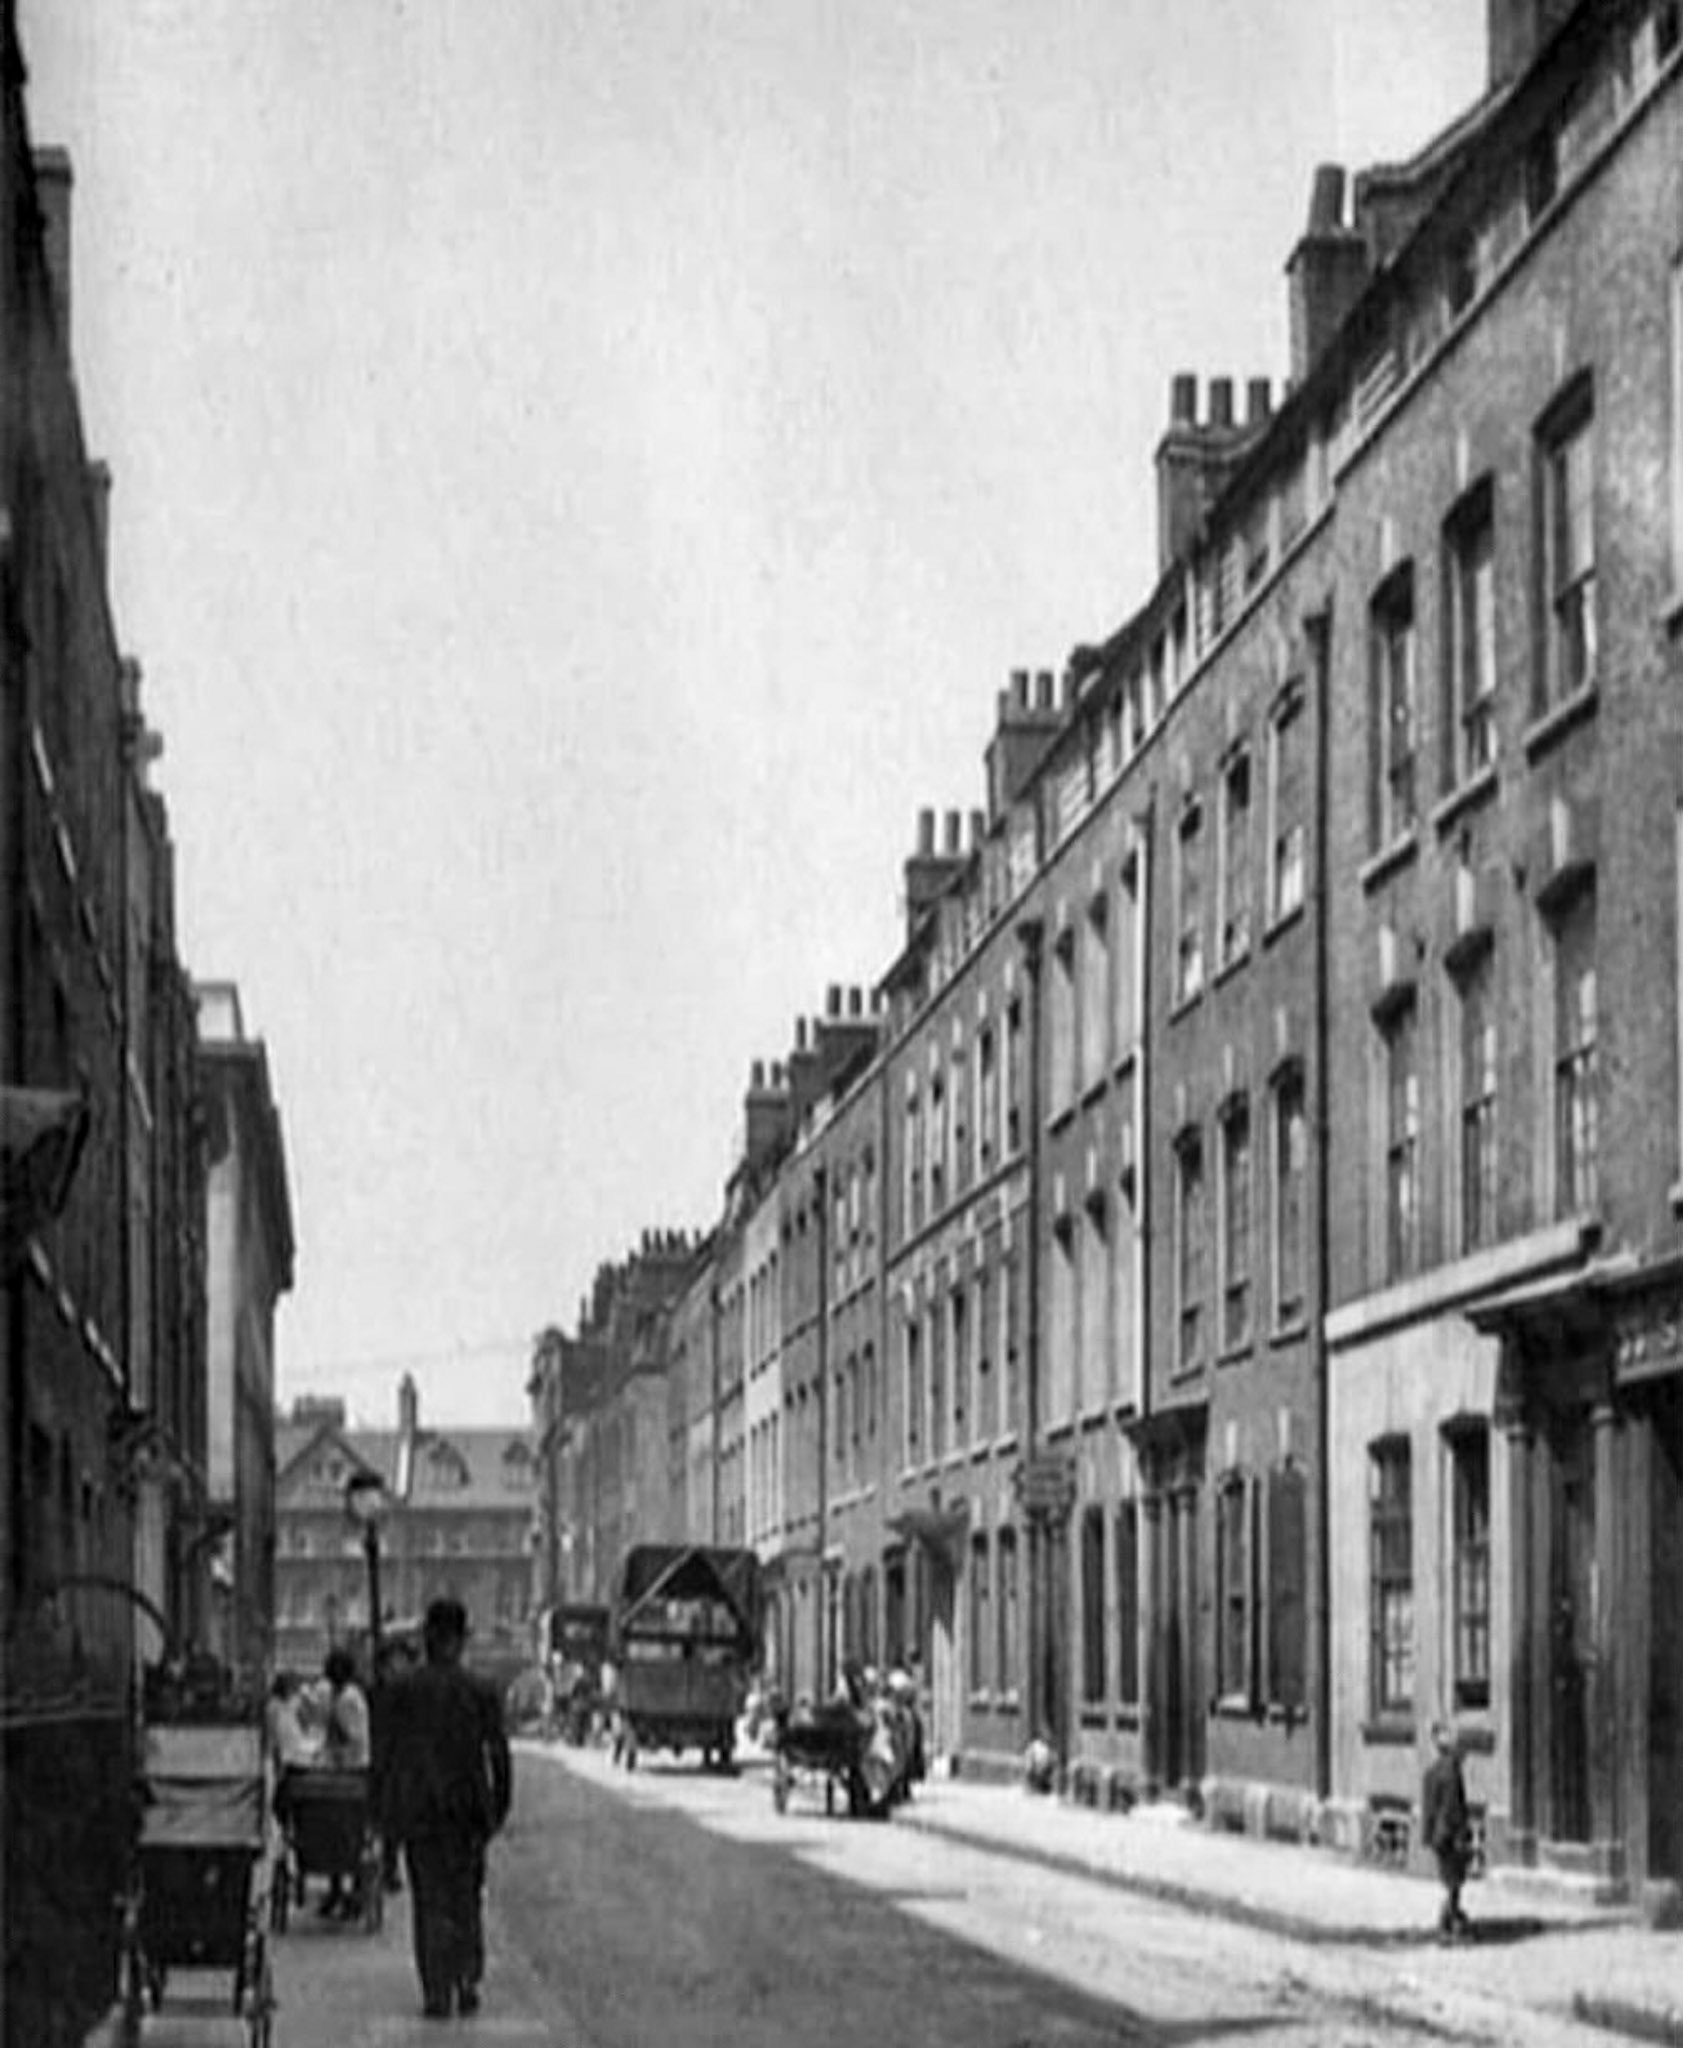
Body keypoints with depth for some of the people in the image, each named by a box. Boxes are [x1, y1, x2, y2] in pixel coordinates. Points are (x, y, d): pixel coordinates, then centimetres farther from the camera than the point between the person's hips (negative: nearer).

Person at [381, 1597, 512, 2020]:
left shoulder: (405, 1691, -6)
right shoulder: (481, 1692, -3)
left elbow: (394, 1754, -5)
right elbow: (498, 1754, -2)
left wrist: (388, 1813, 2)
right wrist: (499, 1807, 8)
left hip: (420, 1808, -1)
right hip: (467, 1807, 1)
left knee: (430, 1900, 4)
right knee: (466, 1897, 16)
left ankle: (437, 1994, -1)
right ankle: (467, 1984, 9)